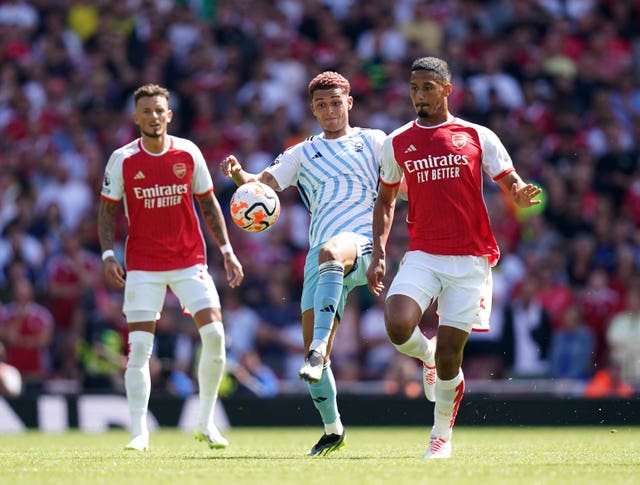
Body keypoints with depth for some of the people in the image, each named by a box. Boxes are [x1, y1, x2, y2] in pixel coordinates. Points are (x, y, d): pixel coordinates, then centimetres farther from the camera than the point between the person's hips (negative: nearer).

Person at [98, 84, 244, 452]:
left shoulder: (189, 153, 2)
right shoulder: (122, 160, -2)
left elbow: (208, 204, 10)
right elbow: (108, 210, 5)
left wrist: (227, 251, 6)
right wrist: (108, 255, -8)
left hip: (190, 259, 1)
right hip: (143, 265, -1)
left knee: (214, 334, -10)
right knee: (139, 346, -8)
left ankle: (206, 423, 5)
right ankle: (140, 432, -2)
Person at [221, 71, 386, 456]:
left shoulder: (373, 141, 16)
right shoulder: (302, 154, 23)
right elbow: (264, 182, 11)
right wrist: (239, 174, -11)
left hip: (362, 242, -4)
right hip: (322, 254, 4)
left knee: (331, 252, -41)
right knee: (313, 347, -2)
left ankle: (318, 353, -53)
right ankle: (333, 430, 14)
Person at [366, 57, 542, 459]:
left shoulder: (478, 136, 5)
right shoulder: (397, 143, 10)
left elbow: (513, 186, 5)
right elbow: (386, 200, 20)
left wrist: (520, 195, -20)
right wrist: (379, 254, 10)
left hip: (470, 259, -1)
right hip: (422, 255, 2)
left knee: (449, 351, -4)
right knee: (398, 327, -24)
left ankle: (442, 435, 17)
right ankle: (427, 357, 13)